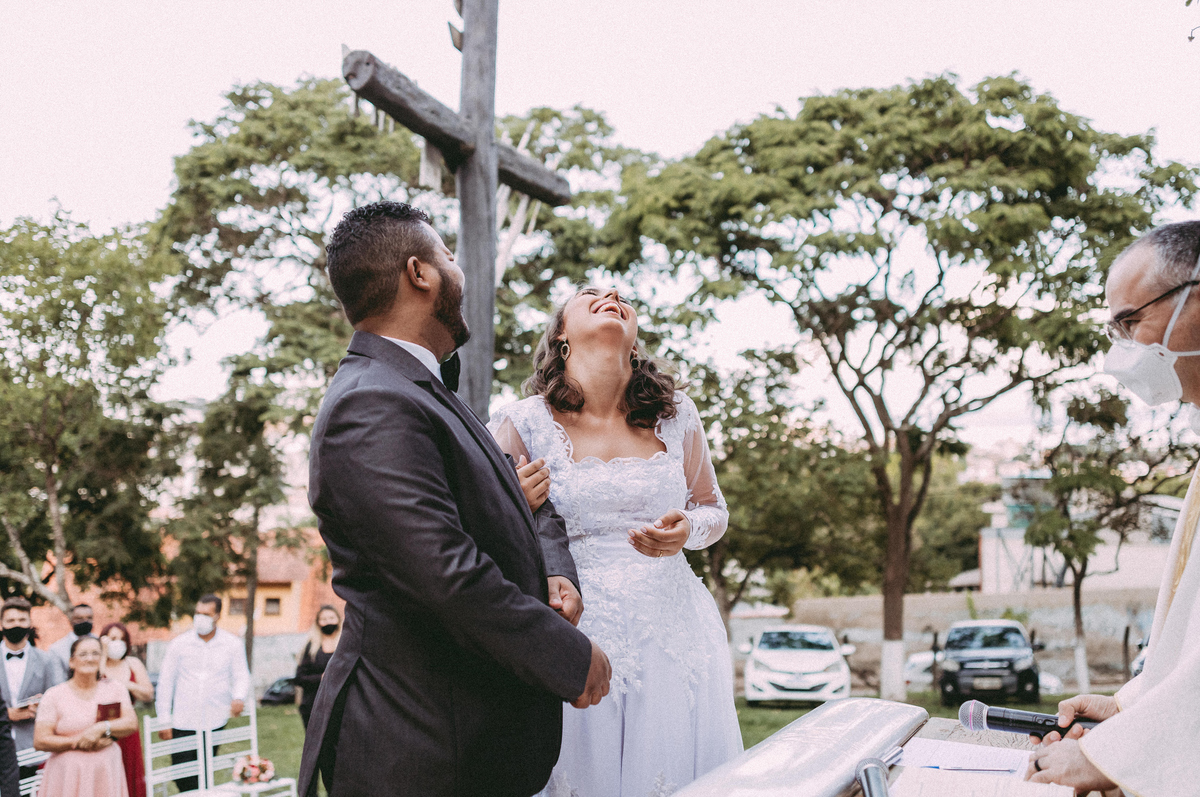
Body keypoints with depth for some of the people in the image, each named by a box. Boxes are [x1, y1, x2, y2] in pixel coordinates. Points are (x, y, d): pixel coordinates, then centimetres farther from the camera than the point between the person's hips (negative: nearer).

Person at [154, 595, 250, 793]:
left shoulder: (233, 644, 3)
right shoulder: (179, 644, 2)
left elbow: (242, 676, 3)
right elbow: (165, 682, 6)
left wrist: (239, 698, -20)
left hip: (215, 722, 0)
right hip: (182, 723, 0)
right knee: (181, 775, -4)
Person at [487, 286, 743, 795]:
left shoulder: (676, 417, 6)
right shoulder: (522, 425, -3)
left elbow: (713, 509, 19)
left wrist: (688, 532, -4)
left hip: (675, 637, 3)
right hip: (577, 640, -3)